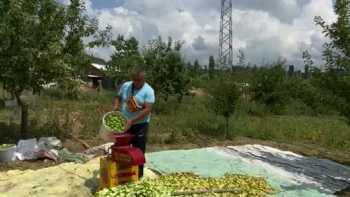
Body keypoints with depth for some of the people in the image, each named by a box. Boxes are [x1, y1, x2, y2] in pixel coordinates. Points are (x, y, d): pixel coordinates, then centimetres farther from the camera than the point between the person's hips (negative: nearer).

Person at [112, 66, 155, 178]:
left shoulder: (148, 91, -15)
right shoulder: (125, 86, 1)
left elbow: (147, 110, -21)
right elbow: (118, 97, 14)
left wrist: (132, 121, -28)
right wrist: (116, 106, -9)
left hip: (140, 125, -5)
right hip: (123, 123, 5)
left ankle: (138, 175, 19)